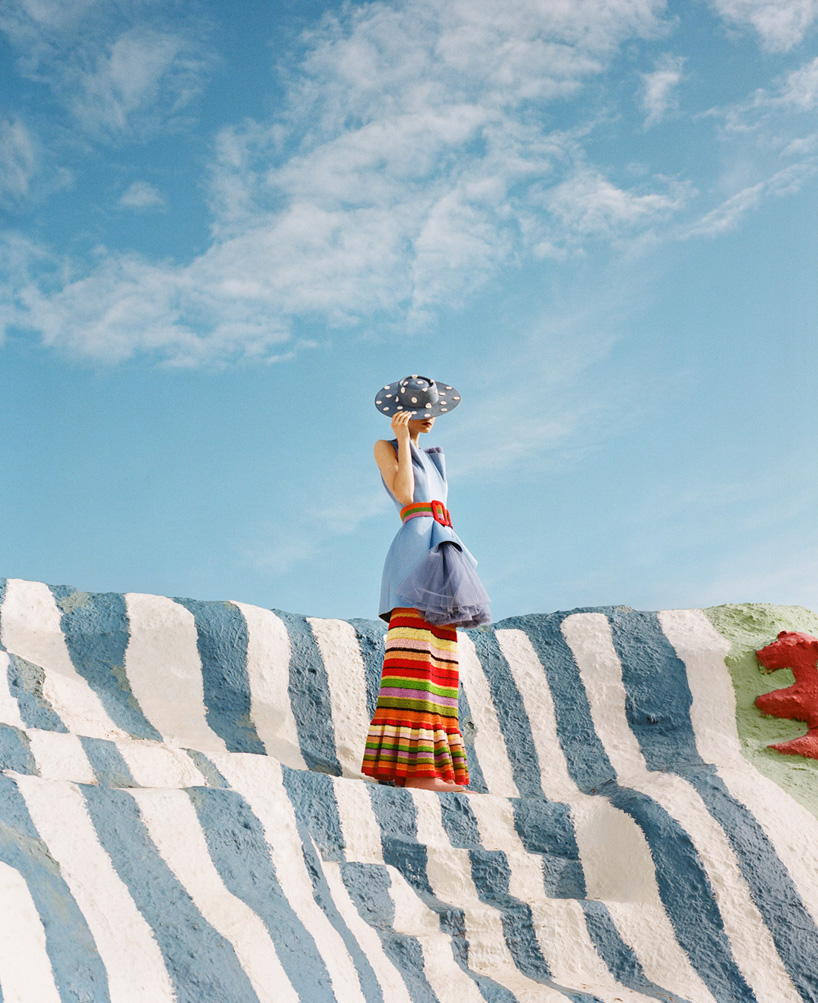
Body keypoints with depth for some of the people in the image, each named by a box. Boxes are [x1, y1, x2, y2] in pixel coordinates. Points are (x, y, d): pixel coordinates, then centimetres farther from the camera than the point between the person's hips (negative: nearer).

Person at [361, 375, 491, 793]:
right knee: (414, 656, -18)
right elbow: (404, 493, -9)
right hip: (415, 544, -8)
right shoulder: (386, 447, 8)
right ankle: (411, 767, -25)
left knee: (441, 660, 1)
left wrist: (456, 568, 19)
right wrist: (403, 440, -5)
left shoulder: (432, 457, 29)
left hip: (444, 549, 9)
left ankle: (435, 766, -1)